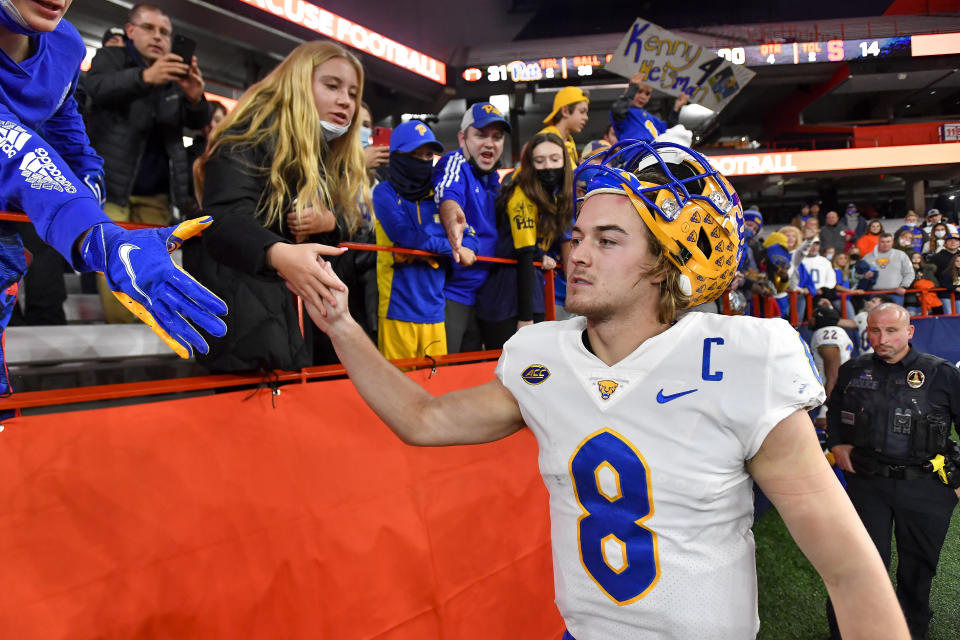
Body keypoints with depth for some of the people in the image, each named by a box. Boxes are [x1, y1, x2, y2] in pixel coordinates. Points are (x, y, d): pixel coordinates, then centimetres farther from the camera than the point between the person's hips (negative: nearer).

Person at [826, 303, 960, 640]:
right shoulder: (853, 371, 2)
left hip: (926, 488, 0)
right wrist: (837, 443, 7)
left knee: (918, 565, 16)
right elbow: (834, 410, 20)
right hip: (867, 482, 1)